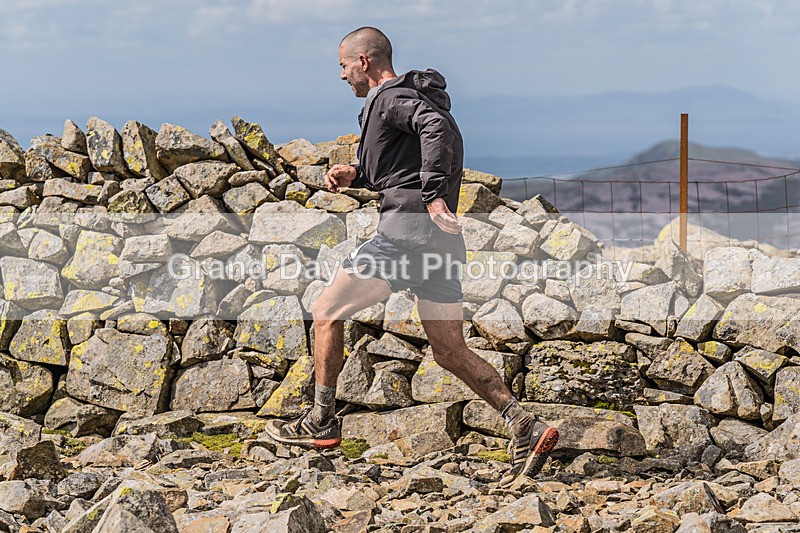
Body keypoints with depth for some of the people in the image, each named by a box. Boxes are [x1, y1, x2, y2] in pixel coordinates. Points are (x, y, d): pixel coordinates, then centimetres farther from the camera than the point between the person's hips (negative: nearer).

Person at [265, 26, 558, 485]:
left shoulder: (390, 97, -6)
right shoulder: (408, 97, 24)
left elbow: (439, 126, -25)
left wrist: (433, 195, -28)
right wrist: (356, 176, 18)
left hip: (408, 229, -10)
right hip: (441, 239, 10)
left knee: (326, 312, 5)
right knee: (451, 352, 8)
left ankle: (321, 424, 11)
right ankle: (526, 428, -3)